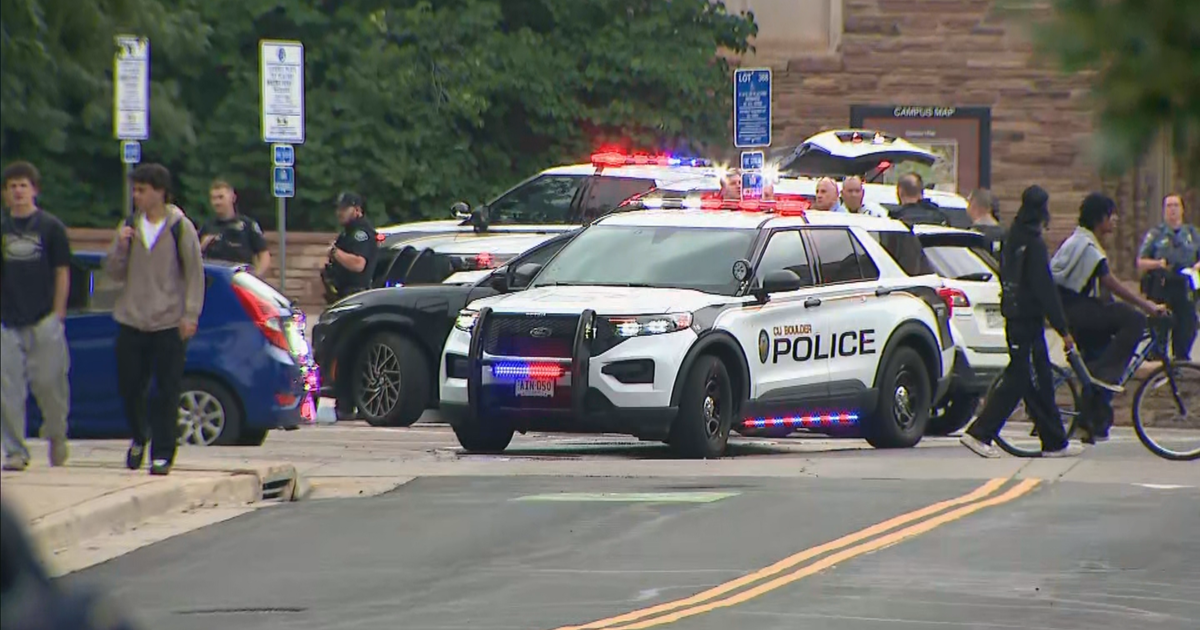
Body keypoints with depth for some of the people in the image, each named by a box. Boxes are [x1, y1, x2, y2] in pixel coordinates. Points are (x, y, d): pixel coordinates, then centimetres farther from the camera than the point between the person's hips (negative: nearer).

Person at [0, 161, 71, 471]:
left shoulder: (51, 227, 2)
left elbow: (62, 272, 3)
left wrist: (57, 313, -4)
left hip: (43, 320, -2)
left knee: (49, 382, -2)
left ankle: (56, 436, 23)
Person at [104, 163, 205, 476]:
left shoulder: (181, 228, -3)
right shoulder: (130, 226, 9)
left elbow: (194, 274, -2)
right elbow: (114, 272, 10)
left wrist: (190, 314, -9)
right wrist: (121, 247, -9)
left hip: (169, 324, -4)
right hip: (131, 321, 4)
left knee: (167, 392, -4)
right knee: (129, 388, 5)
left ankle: (162, 454, 2)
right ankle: (139, 438, 30)